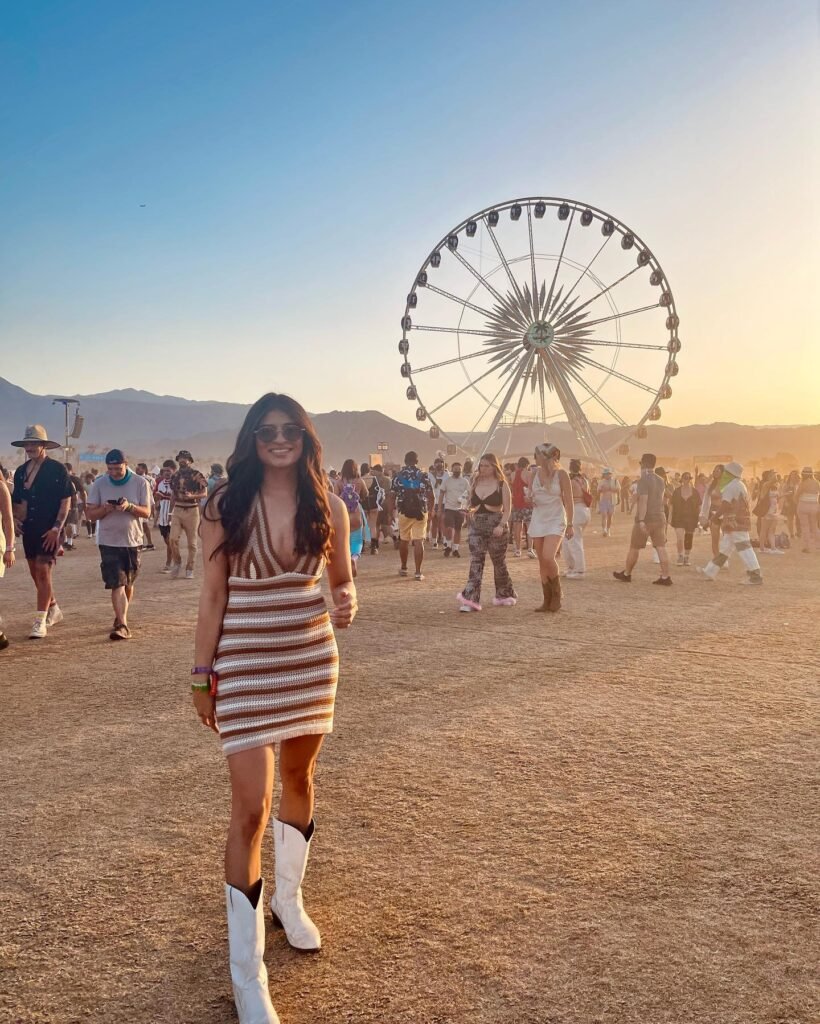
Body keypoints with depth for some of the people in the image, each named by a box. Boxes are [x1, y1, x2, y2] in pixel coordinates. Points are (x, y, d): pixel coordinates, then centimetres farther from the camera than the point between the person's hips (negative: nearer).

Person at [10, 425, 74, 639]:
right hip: (29, 530, 6)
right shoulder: (21, 471, 12)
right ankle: (53, 609, 31)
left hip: (50, 531, -6)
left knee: (43, 572, -11)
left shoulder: (57, 469, -5)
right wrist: (16, 519, 4)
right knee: (36, 573, 13)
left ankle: (40, 621, -8)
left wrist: (56, 528, -14)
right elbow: (16, 501, 21)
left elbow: (66, 501, -8)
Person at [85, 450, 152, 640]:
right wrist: (105, 509, -21)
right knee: (117, 584, -11)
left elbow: (146, 512, -6)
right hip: (109, 542, -1)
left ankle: (121, 618, 33)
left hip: (132, 541, 1)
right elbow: (91, 514, 0)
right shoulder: (99, 484, -1)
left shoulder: (140, 483, -3)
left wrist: (130, 506, -24)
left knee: (128, 583, 15)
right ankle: (122, 624, -15)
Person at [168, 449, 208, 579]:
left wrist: (192, 496, -22)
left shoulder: (196, 475, -4)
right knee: (173, 539, -10)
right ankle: (177, 563, 12)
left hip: (191, 511, -4)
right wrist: (170, 510, 18)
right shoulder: (175, 476, 12)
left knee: (192, 543, 3)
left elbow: (205, 493, -6)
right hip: (177, 510, 4)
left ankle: (189, 569, 13)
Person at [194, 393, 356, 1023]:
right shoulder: (226, 506, -7)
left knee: (300, 781, 19)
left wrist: (348, 602, -12)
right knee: (251, 806, -6)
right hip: (245, 666, -3)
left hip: (312, 660, 4)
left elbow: (342, 578, 11)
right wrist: (203, 674, -3)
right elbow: (213, 596, -4)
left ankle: (289, 898, 45)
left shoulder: (328, 507, 0)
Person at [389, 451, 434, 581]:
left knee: (404, 540, 16)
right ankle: (418, 572, -5)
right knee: (419, 541, -1)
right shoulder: (423, 476, -1)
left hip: (404, 512, 1)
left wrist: (391, 512, 7)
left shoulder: (398, 475, 0)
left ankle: (403, 568, 29)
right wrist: (430, 510, 13)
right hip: (420, 512, -1)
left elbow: (392, 496, -1)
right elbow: (430, 496, -1)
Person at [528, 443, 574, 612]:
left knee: (548, 558, -20)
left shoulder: (561, 474, -8)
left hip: (556, 520, -5)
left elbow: (568, 501, -4)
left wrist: (570, 525, -4)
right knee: (542, 562, 6)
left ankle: (556, 595, 2)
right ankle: (547, 601, 15)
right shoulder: (534, 473, 3)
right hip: (538, 520, 5)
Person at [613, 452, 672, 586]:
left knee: (634, 548, 7)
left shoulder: (643, 480, -14)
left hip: (646, 519, -6)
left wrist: (641, 520, -27)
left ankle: (626, 574, 19)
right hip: (659, 518, 6)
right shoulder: (661, 481, 11)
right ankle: (665, 577, -5)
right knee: (661, 548, 2)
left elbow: (643, 501, -22)